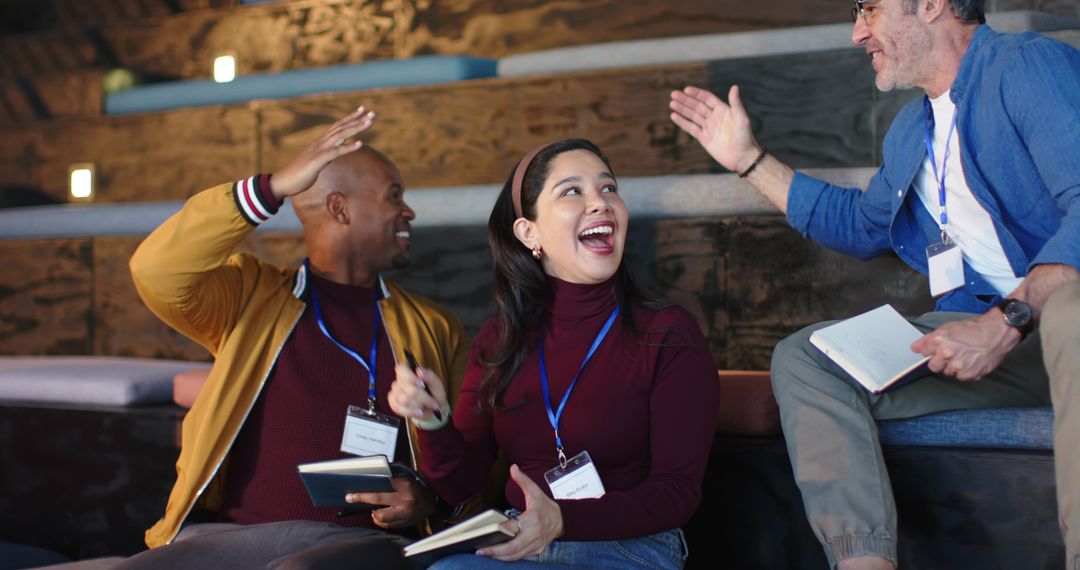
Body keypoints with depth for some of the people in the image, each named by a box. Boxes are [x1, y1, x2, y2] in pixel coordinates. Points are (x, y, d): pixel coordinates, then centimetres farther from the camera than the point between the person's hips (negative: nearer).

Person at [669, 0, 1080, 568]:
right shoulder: (911, 131, 20)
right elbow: (861, 223, 36)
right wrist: (749, 159, 34)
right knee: (803, 358, -7)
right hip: (986, 326, 8)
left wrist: (1006, 320, -31)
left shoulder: (1028, 64, -8)